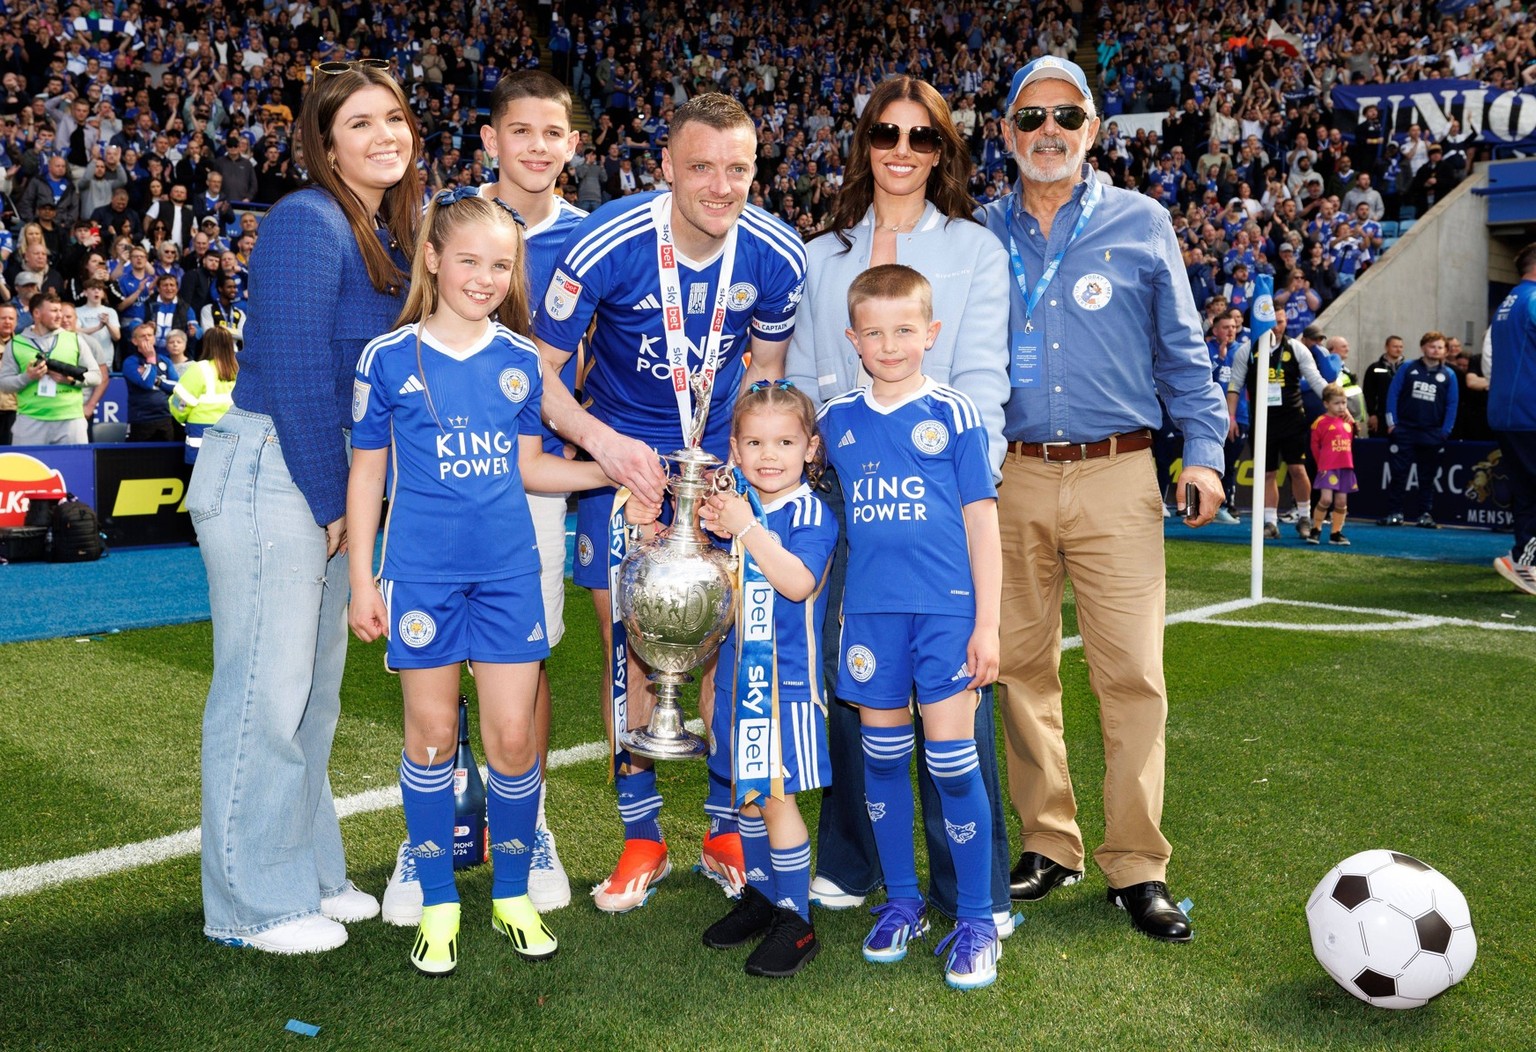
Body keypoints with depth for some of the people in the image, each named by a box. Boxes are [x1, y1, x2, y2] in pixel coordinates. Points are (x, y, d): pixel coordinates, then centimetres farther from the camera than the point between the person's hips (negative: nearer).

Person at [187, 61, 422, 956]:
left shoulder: (392, 234, 12)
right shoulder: (308, 223, -14)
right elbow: (295, 374, -18)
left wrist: (346, 497, 8)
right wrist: (333, 504, -12)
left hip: (331, 479, 9)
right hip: (268, 473, -9)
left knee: (316, 689, 15)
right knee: (266, 690, -1)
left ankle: (309, 873, 29)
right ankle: (252, 904, 13)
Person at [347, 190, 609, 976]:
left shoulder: (520, 359, 5)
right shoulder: (388, 358, -1)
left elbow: (529, 465, 10)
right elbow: (366, 473, 3)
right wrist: (362, 577, 1)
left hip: (508, 571, 2)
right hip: (421, 574, -2)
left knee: (512, 735, 3)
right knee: (431, 735, 7)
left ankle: (513, 896, 22)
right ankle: (438, 904, 23)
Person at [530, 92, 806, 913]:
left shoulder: (777, 257, -13)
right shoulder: (605, 244, -21)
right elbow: (539, 371, -13)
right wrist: (601, 440, -28)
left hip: (723, 456, 2)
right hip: (620, 454, -1)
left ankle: (725, 831, 17)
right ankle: (641, 838, 15)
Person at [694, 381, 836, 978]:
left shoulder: (810, 513, -13)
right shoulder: (729, 504, 6)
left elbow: (797, 582, -28)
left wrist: (747, 528, -29)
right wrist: (709, 532, -7)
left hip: (788, 676, -6)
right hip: (737, 670, 7)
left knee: (778, 796, -4)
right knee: (746, 792, 16)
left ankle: (795, 922, 8)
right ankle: (761, 896, 33)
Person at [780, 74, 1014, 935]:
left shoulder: (975, 249, 8)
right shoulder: (825, 255, 17)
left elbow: (981, 377, 0)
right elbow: (803, 375, 16)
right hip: (846, 485, 3)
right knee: (846, 671, 5)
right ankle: (850, 863, 22)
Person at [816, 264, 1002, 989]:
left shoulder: (953, 415, 0)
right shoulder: (836, 420, 8)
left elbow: (981, 521, 1)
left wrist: (987, 623, -3)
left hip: (947, 609, -3)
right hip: (869, 611, 3)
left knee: (952, 759, -2)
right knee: (882, 757, 11)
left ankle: (975, 920, 11)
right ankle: (901, 901, 27)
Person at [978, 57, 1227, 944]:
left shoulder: (1141, 224, 9)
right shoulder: (979, 235, 12)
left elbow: (1183, 348, 10)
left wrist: (1204, 448, 1)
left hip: (1116, 477, -2)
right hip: (1009, 478, 2)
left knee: (1132, 672, -6)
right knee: (1023, 665, 6)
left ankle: (1138, 866, 5)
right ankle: (1049, 844, 20)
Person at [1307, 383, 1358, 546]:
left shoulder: (1348, 422, 11)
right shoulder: (1321, 422, -5)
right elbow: (1315, 446, -1)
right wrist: (1321, 464, 1)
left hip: (1346, 467, 5)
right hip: (1328, 468, -5)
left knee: (1341, 501, 6)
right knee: (1326, 499, -14)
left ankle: (1336, 533, 15)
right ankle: (1315, 530, 3)